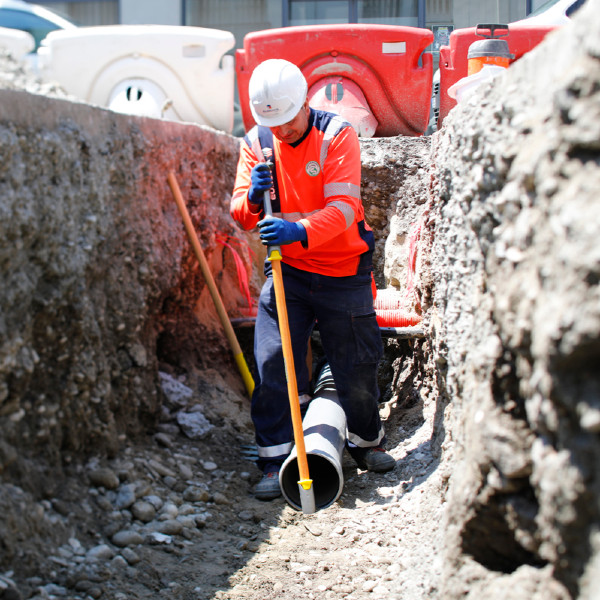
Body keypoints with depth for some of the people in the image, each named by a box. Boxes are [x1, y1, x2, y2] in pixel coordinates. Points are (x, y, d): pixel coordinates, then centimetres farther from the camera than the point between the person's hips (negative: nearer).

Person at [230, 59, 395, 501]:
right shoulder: (256, 143, -1)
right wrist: (254, 199, -26)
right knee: (273, 364, -7)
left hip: (343, 270, -2)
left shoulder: (337, 135, -13)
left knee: (357, 364, 7)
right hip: (286, 270, 2)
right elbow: (240, 213, -2)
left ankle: (366, 442, 32)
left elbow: (344, 206, -24)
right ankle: (277, 460, 3)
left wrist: (300, 231, -42)